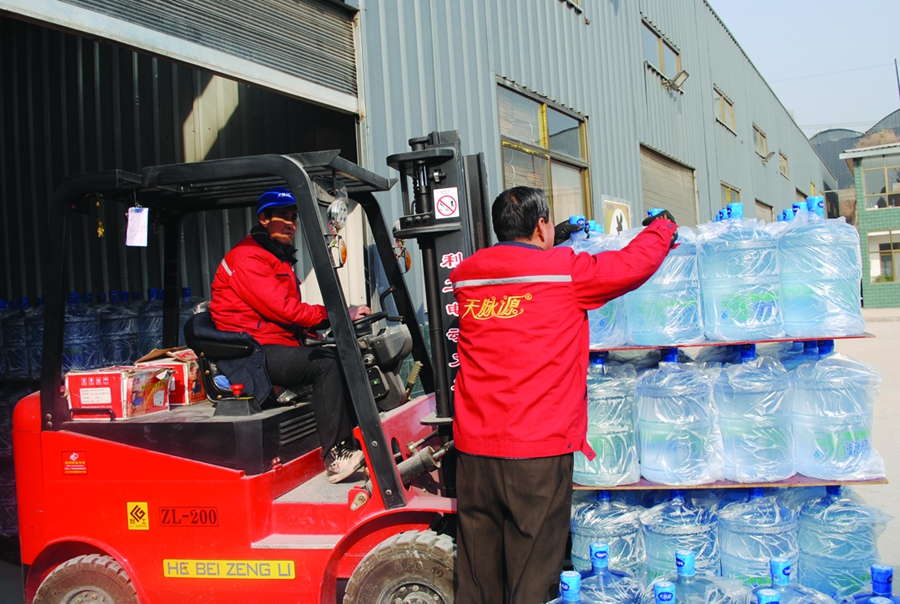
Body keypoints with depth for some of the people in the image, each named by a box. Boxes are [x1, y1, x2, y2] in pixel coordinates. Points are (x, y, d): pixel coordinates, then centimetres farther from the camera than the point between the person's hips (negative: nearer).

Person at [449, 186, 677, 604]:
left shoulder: (466, 275, 8)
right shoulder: (565, 270, -4)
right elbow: (636, 263, 8)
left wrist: (560, 240, 36)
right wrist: (662, 226, 28)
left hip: (474, 448, 5)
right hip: (538, 452, -5)